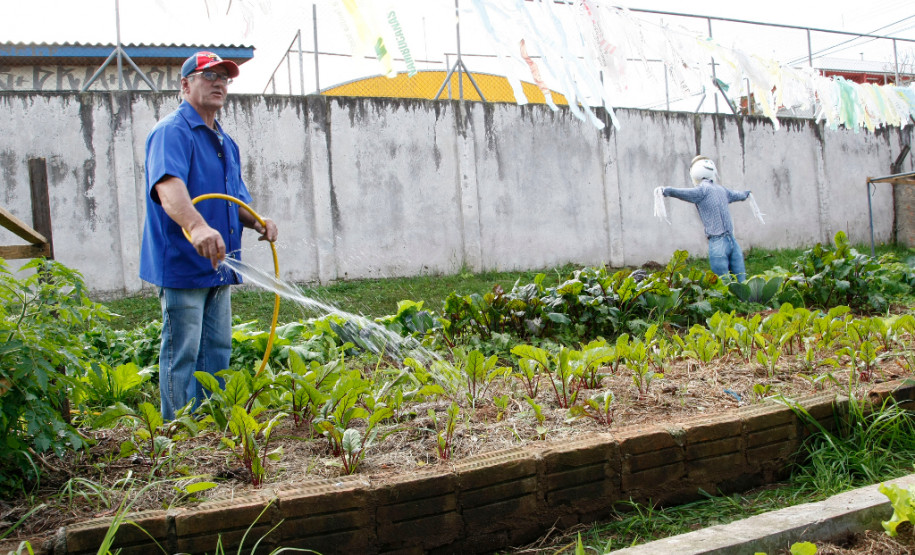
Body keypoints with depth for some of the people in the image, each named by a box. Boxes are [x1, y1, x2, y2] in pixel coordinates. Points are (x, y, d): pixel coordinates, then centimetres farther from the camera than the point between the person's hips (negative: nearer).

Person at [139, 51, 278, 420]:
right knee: (182, 355, -3)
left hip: (218, 265, 9)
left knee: (218, 352, 15)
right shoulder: (172, 131, -11)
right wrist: (197, 226, -48)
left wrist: (257, 222, 4)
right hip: (182, 263, -9)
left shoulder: (226, 142, 18)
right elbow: (168, 187, -31)